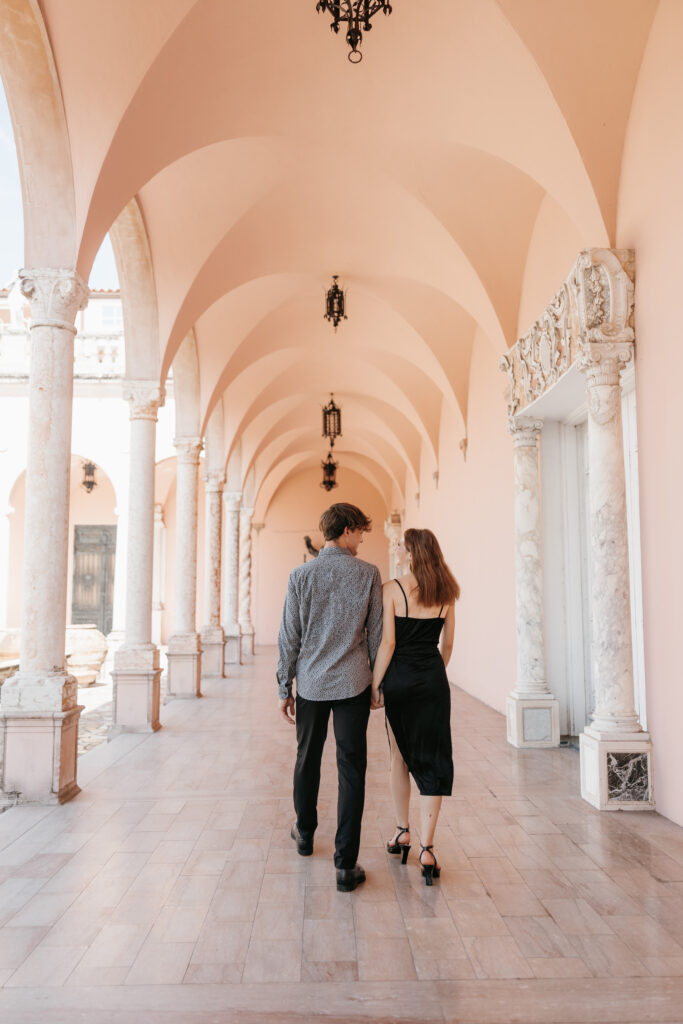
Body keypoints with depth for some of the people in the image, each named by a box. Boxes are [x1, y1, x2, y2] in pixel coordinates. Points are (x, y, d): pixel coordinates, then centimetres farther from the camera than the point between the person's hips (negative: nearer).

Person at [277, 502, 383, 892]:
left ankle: (305, 833, 40)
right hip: (353, 683, -2)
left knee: (308, 759, 19)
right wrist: (376, 683, 12)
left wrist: (285, 688, 8)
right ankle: (346, 864, 5)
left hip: (311, 683, 2)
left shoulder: (301, 575, -2)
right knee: (351, 768, 3)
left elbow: (289, 637, 0)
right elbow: (376, 634, 1)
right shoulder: (368, 574, -4)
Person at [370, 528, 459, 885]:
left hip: (399, 679, -2)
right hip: (433, 680, 2)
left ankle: (402, 832, 27)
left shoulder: (393, 589, -9)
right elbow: (447, 644, 9)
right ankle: (426, 848, 3)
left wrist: (375, 685, -5)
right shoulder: (445, 592, 3)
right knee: (433, 761, 5)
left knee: (400, 758, 15)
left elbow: (387, 643, -12)